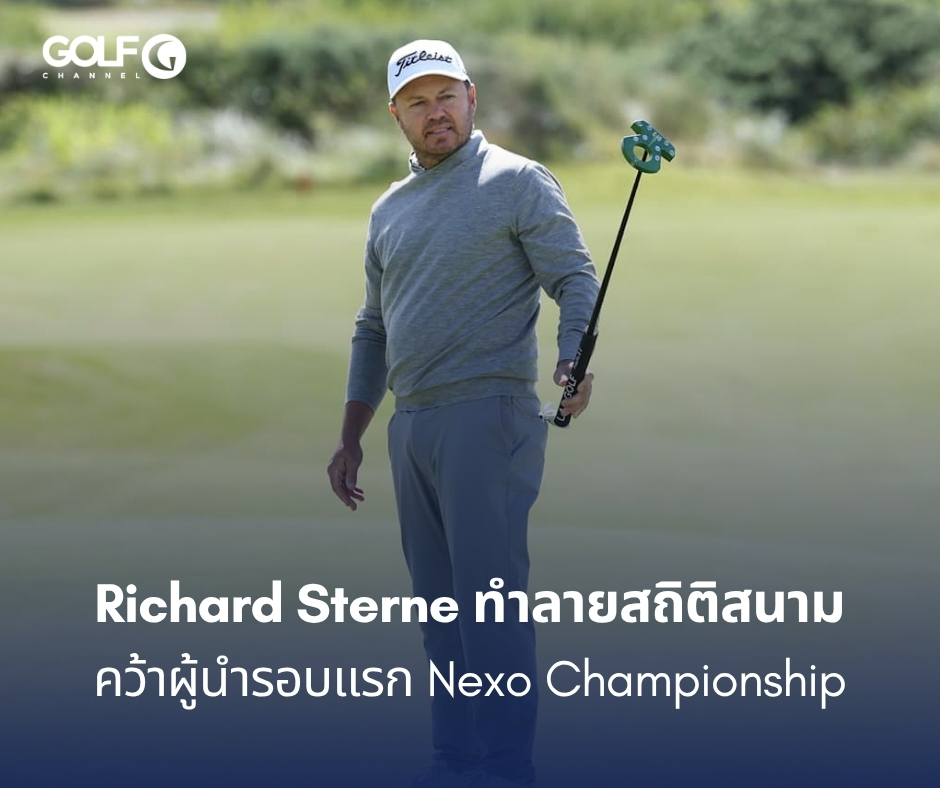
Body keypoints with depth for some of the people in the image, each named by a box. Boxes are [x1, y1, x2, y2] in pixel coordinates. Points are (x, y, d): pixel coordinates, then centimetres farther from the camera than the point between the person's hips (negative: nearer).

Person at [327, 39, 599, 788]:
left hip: (487, 417, -7)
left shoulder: (519, 183, -2)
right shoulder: (389, 210, 19)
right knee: (440, 605, 8)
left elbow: (575, 277, -9)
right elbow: (374, 330, 24)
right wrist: (351, 438, 20)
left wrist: (575, 358, -28)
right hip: (412, 427, 7)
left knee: (490, 598, -10)